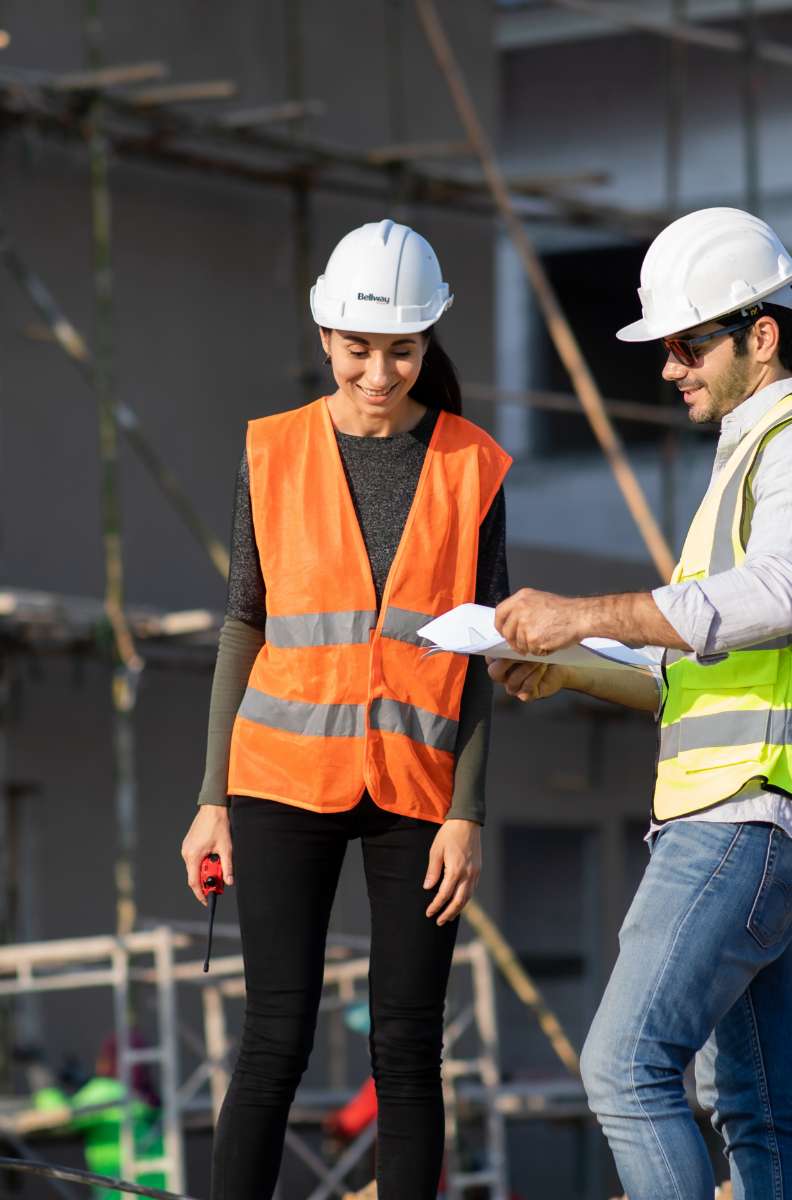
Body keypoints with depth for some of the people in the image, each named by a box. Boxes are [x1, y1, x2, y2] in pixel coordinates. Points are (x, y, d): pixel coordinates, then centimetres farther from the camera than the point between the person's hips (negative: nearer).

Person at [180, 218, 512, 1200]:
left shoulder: (471, 469, 0)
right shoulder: (275, 455, 1)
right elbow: (243, 627, 5)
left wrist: (467, 815, -7)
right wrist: (213, 800, 1)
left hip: (417, 788, 0)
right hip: (288, 781, 0)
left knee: (407, 1051, 1)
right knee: (277, 1041, -7)